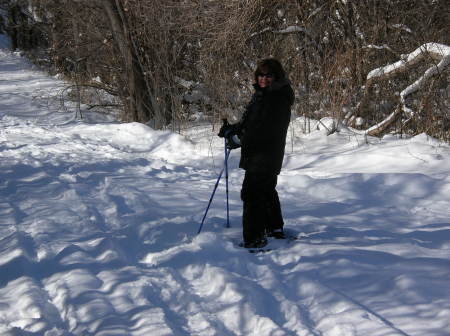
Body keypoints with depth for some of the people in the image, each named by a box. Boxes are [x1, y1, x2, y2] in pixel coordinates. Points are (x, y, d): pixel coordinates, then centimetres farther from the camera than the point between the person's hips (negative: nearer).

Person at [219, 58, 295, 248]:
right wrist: (233, 129, 4)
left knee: (252, 192, -15)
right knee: (266, 190, 24)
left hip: (266, 155, -11)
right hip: (257, 154, 11)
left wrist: (239, 139, -23)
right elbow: (250, 122, 22)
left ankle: (255, 238, -16)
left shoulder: (279, 99, -18)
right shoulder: (260, 95, 13)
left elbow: (266, 129, -26)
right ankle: (275, 228, 40)